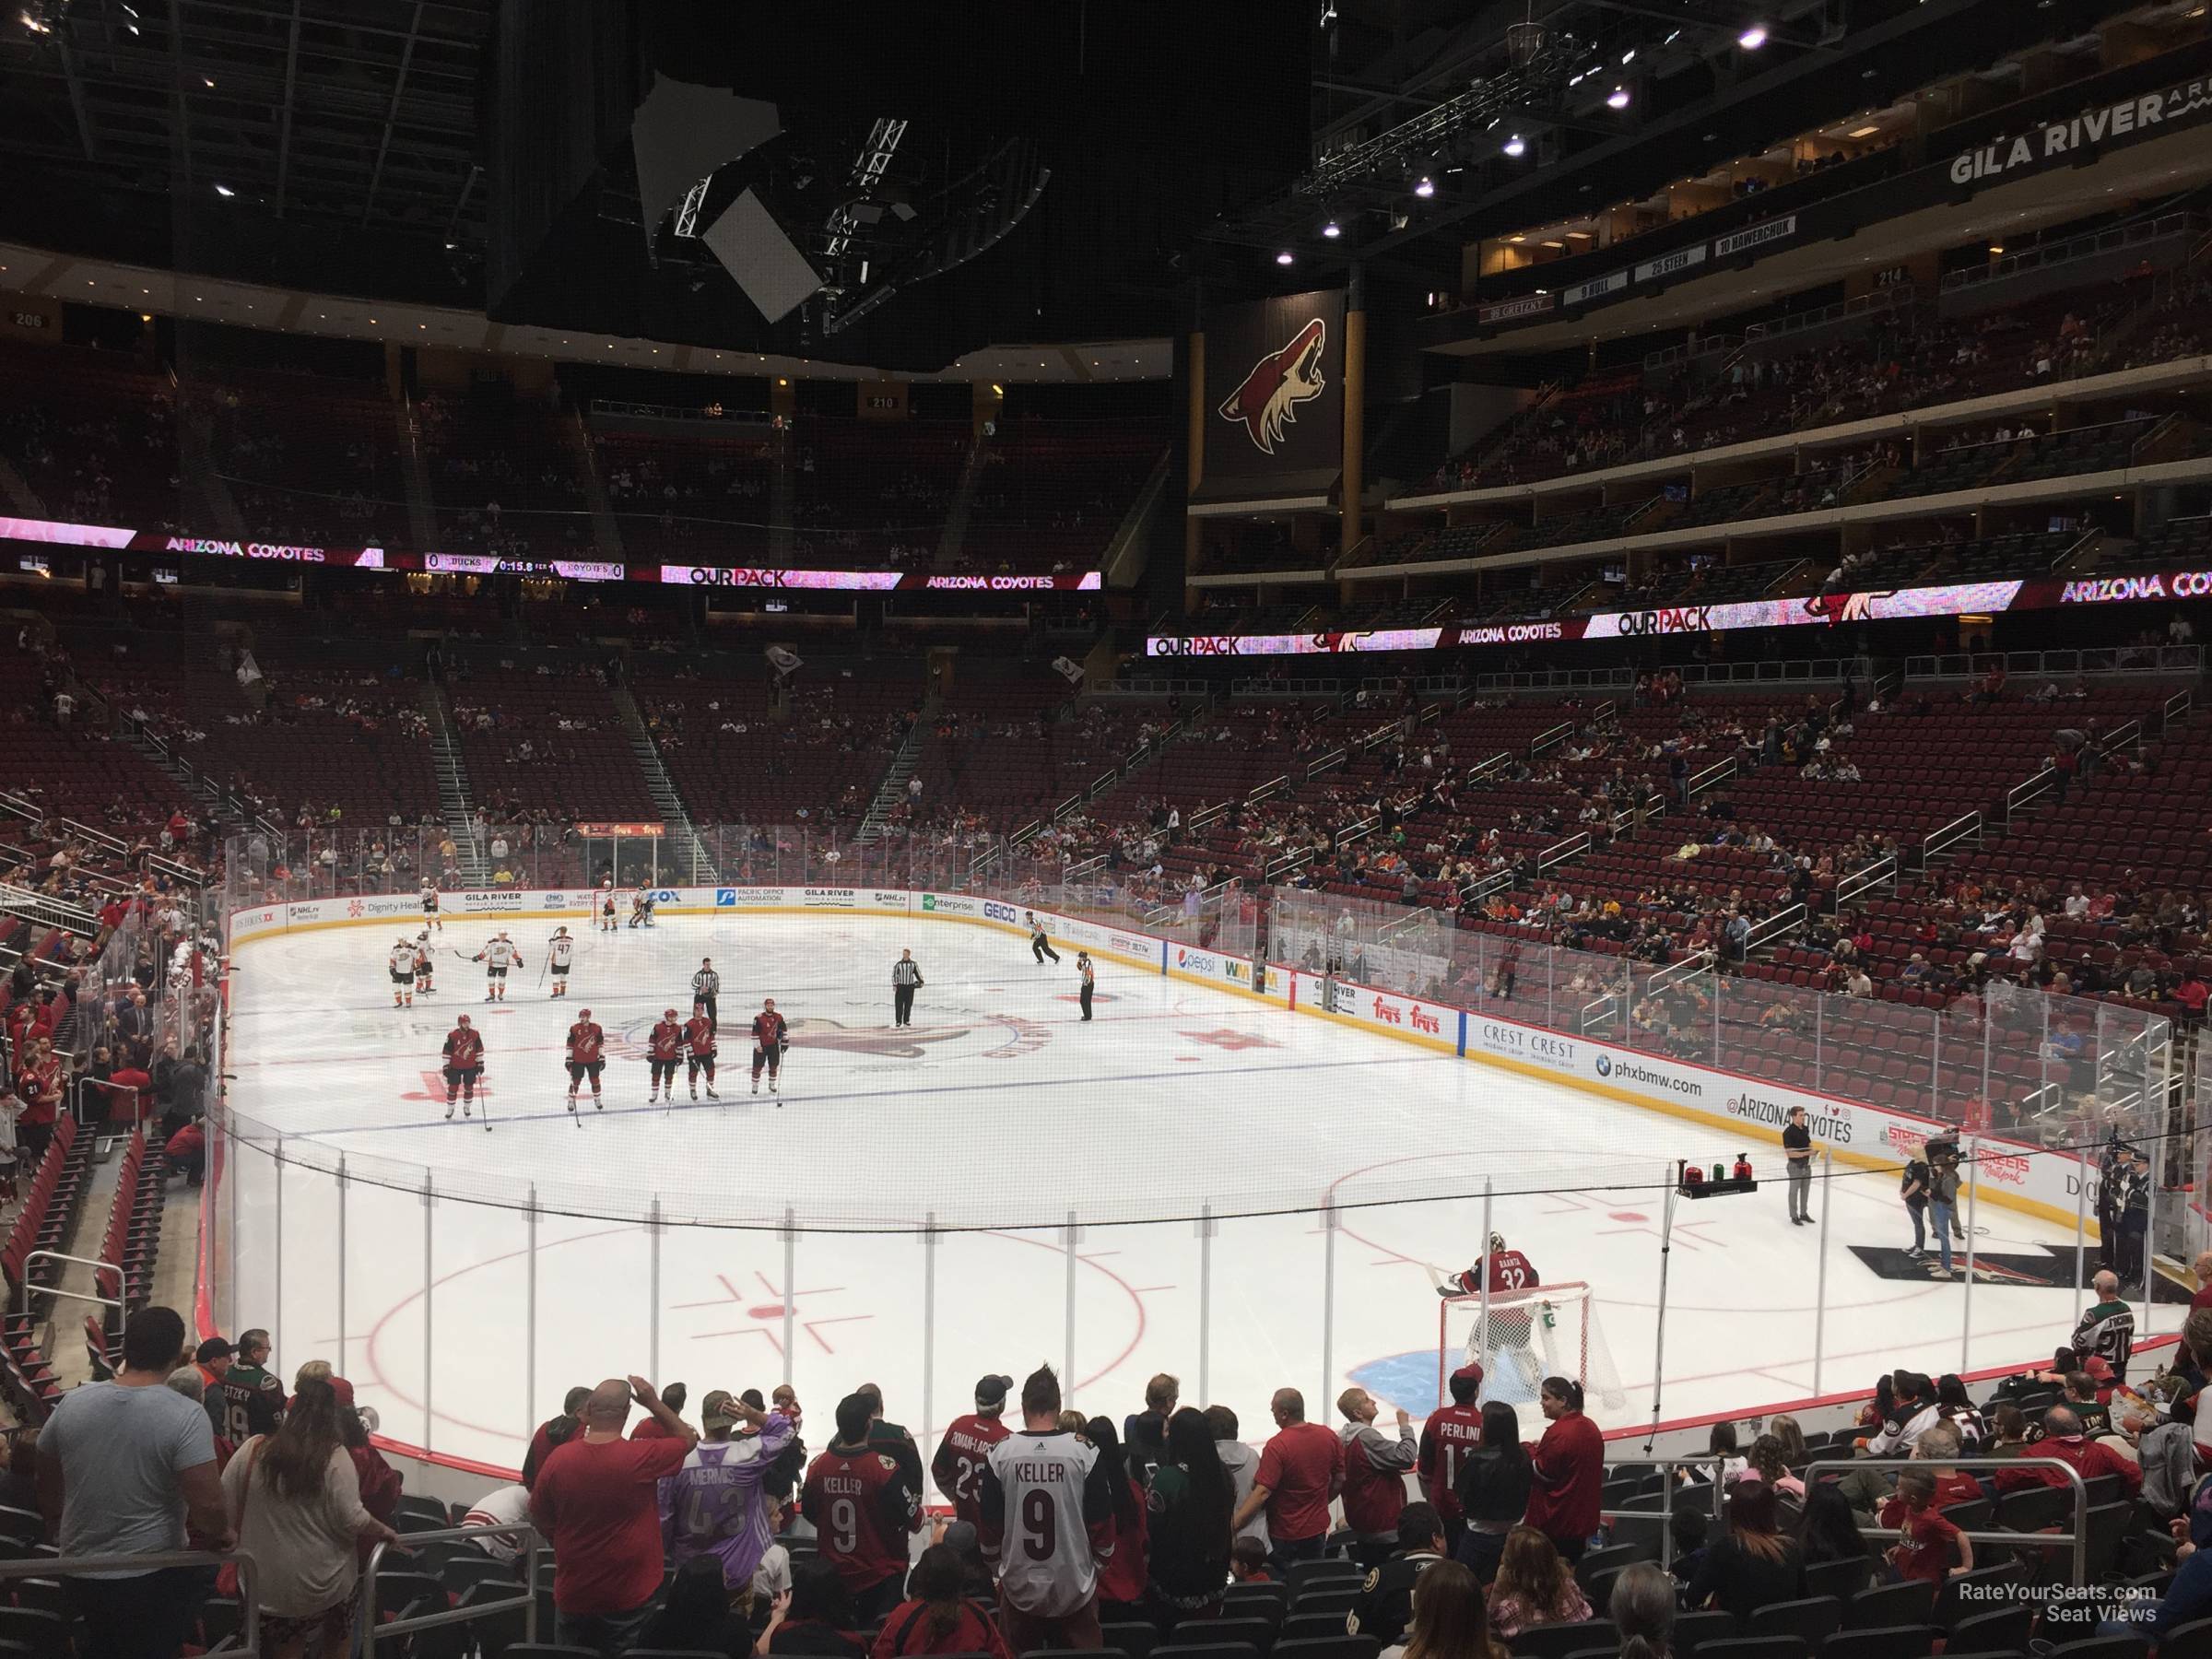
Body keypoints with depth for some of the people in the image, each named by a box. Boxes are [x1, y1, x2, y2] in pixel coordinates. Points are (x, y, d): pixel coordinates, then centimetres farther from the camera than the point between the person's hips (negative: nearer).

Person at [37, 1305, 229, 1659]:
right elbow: (207, 1505, -26)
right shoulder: (185, 1415, -21)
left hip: (80, 1577, 4)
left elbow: (47, 1488, 9)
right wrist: (224, 1535, -5)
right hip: (155, 1580, -4)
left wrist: (58, 1531, 26)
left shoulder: (71, 1403, -6)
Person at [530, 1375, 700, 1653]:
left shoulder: (559, 1458, -12)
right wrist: (654, 1403, -1)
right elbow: (689, 1439, -1)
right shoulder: (643, 1457, -20)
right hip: (629, 1598, -2)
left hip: (572, 1594, 2)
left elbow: (539, 1516, 3)